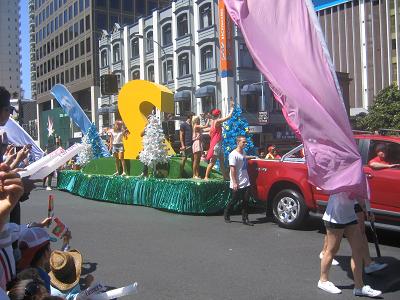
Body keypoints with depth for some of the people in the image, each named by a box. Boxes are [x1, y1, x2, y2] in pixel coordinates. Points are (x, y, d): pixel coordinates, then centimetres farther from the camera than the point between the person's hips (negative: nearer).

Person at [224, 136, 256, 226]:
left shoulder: (243, 152, 9)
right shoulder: (233, 154, -15)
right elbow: (232, 169, -18)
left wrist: (251, 157, 32)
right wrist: (234, 183, -21)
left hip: (246, 182, 7)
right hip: (237, 184, -7)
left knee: (246, 201, 3)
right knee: (234, 200, 5)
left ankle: (245, 219, 9)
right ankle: (226, 216, 26)